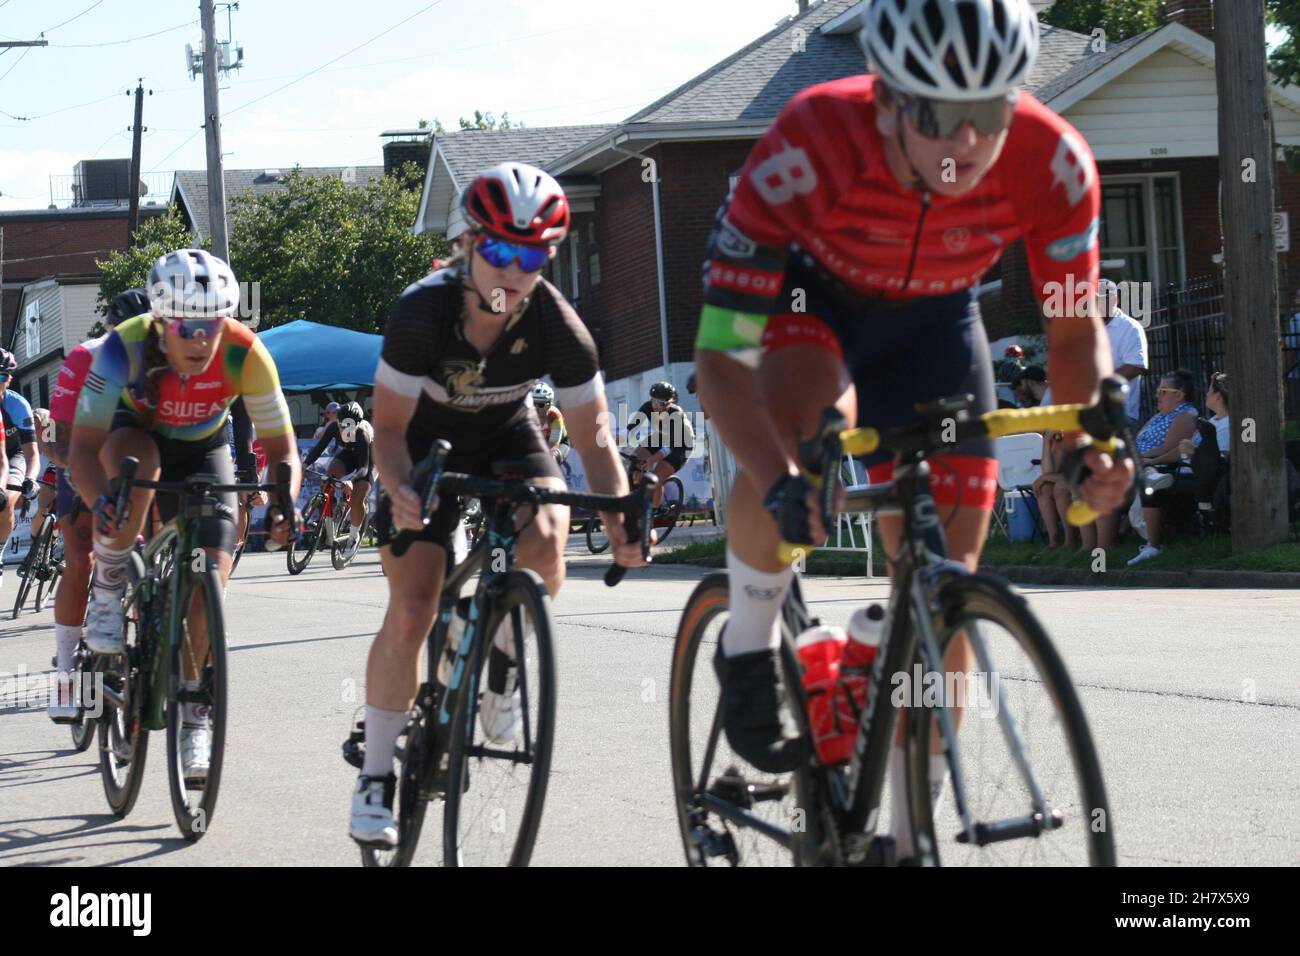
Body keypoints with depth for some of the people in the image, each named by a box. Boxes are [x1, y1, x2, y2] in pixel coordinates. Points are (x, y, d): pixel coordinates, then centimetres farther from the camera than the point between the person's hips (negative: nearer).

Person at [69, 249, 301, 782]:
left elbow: (281, 447, -21)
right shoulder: (126, 348, -34)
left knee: (212, 574, -15)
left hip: (202, 451, 1)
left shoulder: (245, 355, -30)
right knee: (134, 464, -39)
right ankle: (108, 590, -15)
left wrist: (282, 500, -42)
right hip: (135, 435, -1)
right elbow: (82, 447, -34)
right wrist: (100, 501, -54)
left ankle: (193, 717, 1)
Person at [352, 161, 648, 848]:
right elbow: (389, 427, -25)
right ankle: (374, 778, 0)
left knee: (545, 540, -30)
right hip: (427, 440, -1)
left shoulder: (559, 328, -27)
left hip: (506, 437, 2)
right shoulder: (422, 312, -32)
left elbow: (592, 435, -19)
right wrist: (400, 493, -45)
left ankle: (503, 665, 1)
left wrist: (620, 518, -35)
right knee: (410, 610, -12)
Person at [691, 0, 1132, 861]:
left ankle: (911, 835, 12)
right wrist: (780, 482, -53)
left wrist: (1088, 440, -36)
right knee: (797, 443, -36)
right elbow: (720, 355, -38)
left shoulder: (1053, 164, -32)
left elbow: (1077, 330, -16)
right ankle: (749, 644, -8)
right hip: (806, 295, -2)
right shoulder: (811, 145, -40)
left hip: (933, 319, 2)